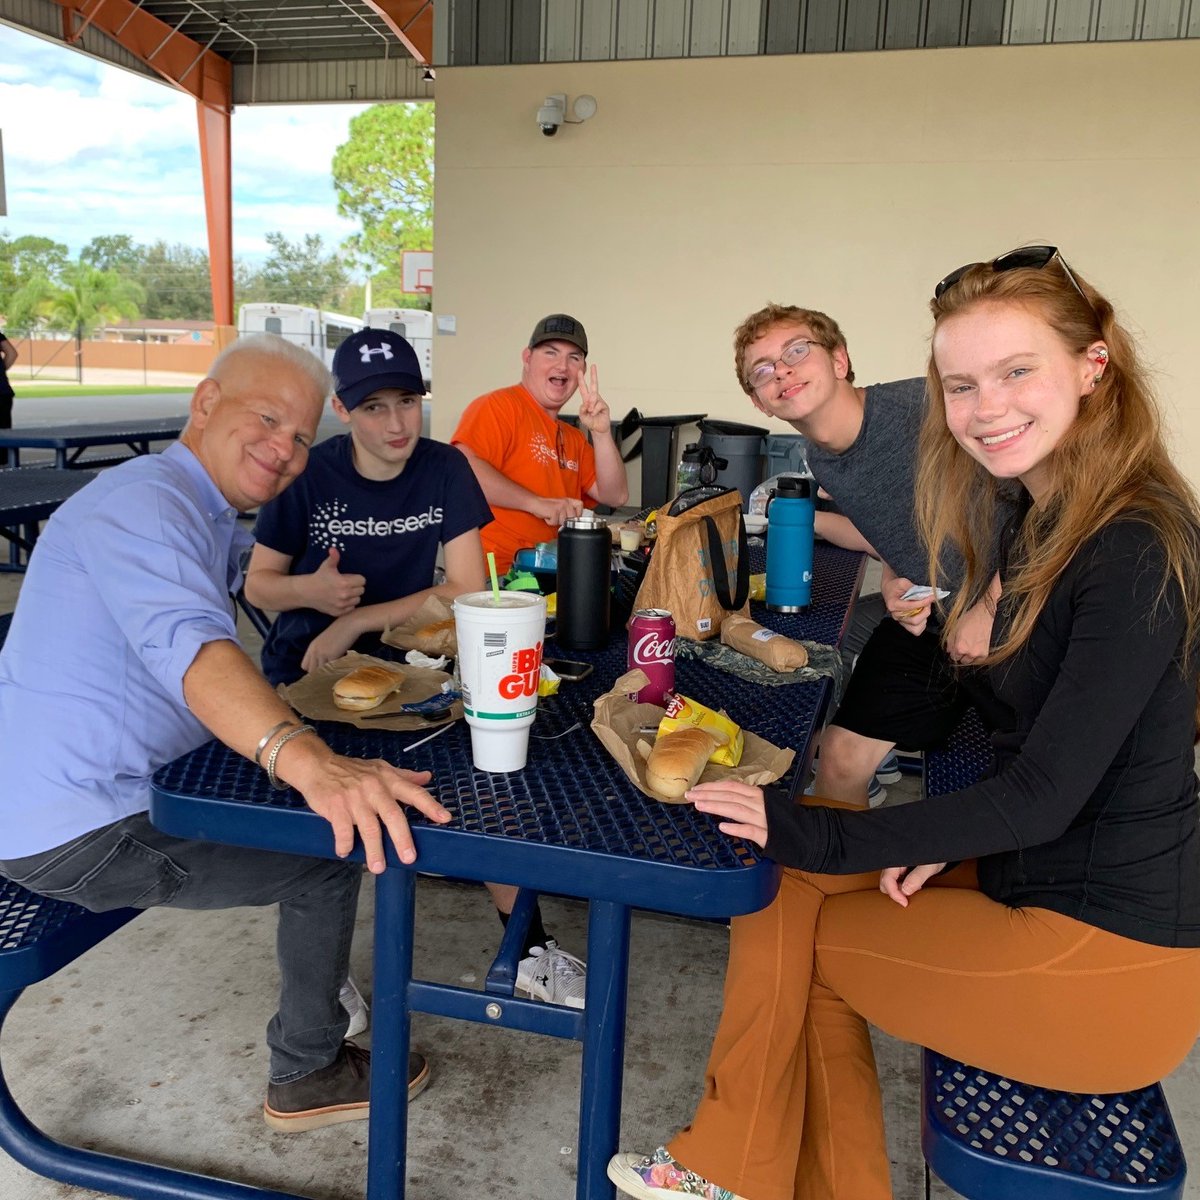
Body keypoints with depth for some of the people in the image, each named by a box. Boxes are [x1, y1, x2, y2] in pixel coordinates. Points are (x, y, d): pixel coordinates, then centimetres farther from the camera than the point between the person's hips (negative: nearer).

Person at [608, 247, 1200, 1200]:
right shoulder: (1045, 519, 5)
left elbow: (1045, 793, -24)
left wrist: (814, 836, -21)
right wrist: (944, 839, -4)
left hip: (1112, 962, -8)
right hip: (1035, 881, 8)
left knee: (781, 919, -3)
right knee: (796, 892, 1)